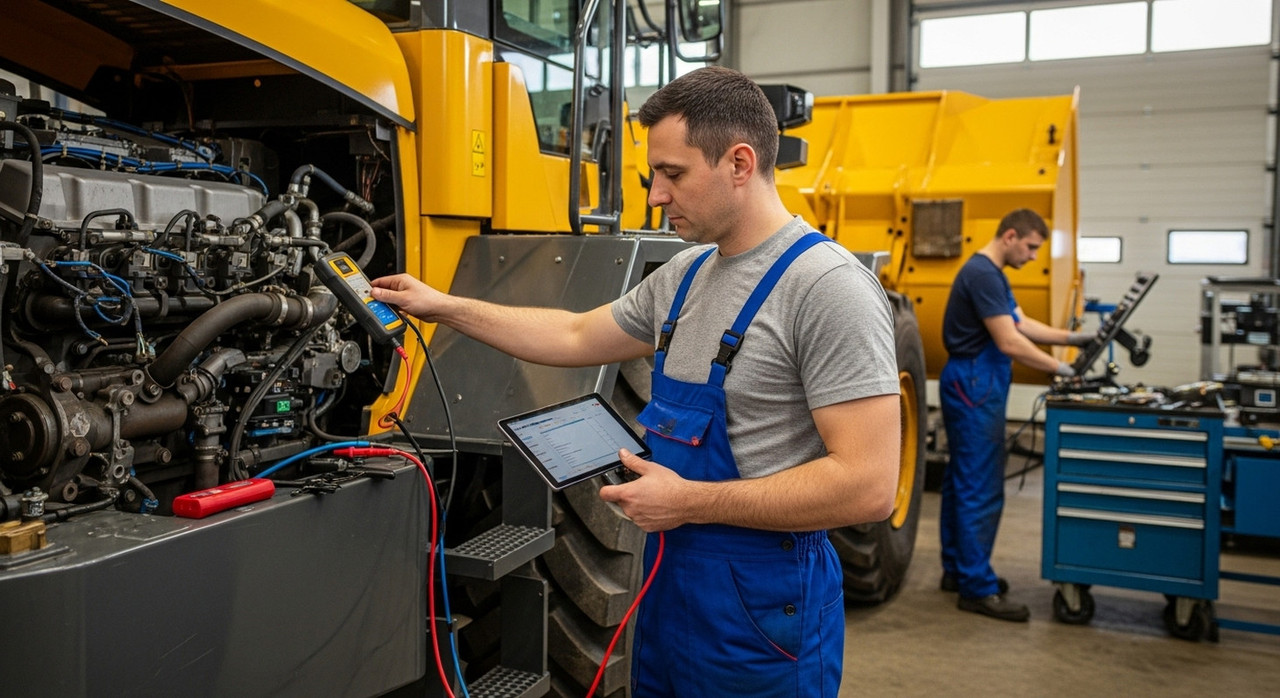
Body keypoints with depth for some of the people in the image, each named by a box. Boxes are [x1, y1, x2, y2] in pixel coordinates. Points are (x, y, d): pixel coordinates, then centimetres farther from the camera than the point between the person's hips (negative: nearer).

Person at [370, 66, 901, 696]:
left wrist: (688, 501, -20)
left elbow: (867, 485, -25)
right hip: (670, 589, 8)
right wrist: (446, 307, 16)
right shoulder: (684, 276, 6)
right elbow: (577, 337, 18)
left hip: (762, 611, -7)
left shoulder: (826, 285, -20)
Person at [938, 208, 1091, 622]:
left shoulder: (992, 275, 16)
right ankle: (977, 589, -2)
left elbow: (1021, 323, 20)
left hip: (972, 387, 11)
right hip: (975, 387, -11)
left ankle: (957, 570, 24)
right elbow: (1009, 343, -21)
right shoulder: (982, 275, -18)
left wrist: (1071, 337, 12)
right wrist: (1059, 369, -13)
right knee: (981, 490, -7)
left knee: (961, 481, 15)